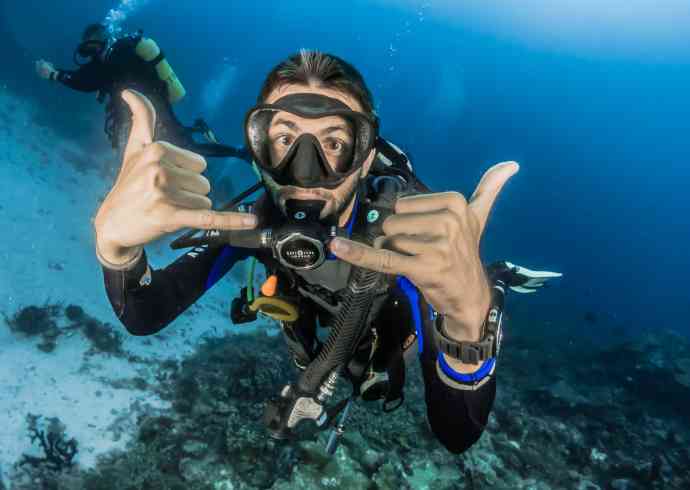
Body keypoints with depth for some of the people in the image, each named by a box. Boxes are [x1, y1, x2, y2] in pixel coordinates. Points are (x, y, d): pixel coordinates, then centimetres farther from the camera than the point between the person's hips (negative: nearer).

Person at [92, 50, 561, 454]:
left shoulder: (407, 237, -45)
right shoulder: (252, 218, -34)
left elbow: (457, 435, -50)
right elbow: (143, 319, -37)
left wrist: (469, 320, -73)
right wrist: (115, 241, -60)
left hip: (384, 323, -2)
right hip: (313, 319, 3)